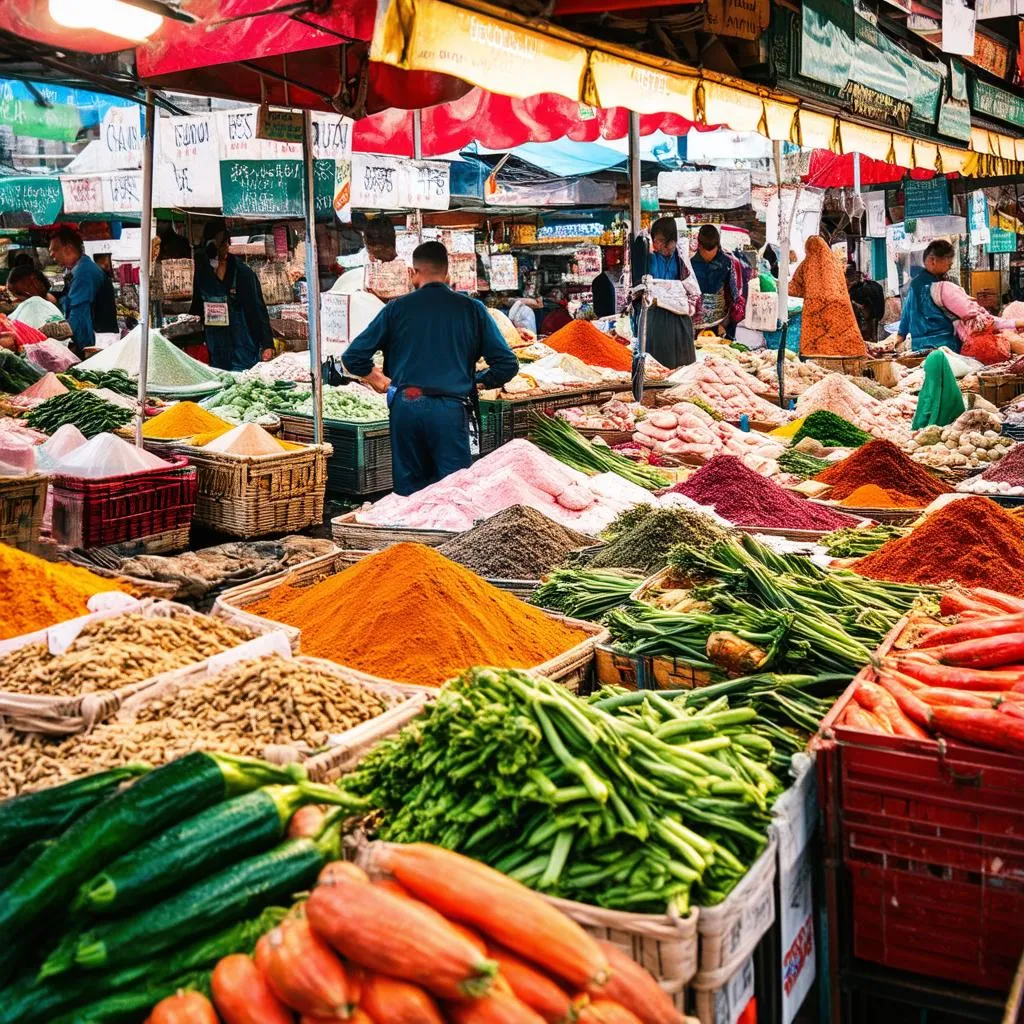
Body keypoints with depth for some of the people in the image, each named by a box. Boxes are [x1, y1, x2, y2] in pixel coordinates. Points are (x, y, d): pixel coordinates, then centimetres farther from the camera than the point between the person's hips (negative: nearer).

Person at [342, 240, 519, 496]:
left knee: (408, 489, 11)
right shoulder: (472, 308, 3)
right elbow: (507, 364, 1)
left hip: (405, 406, 2)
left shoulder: (397, 308, 4)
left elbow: (353, 357, 1)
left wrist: (377, 379, 19)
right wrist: (477, 380, 18)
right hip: (451, 408, -1)